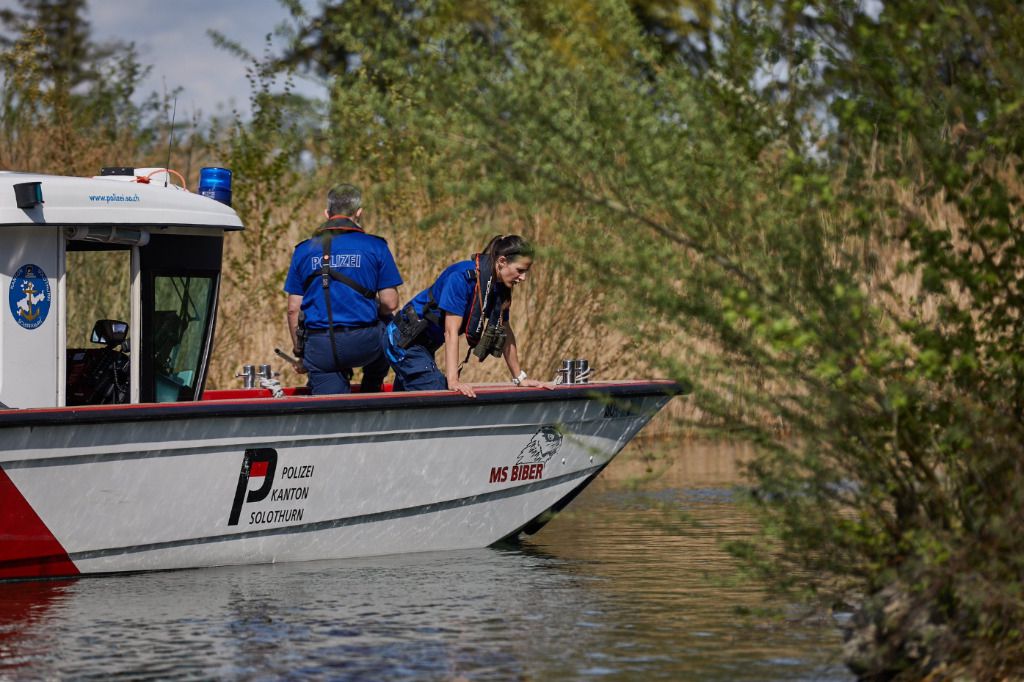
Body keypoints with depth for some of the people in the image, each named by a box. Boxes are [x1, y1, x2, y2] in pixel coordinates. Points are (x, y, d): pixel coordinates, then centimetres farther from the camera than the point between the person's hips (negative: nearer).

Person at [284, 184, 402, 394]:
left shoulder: (304, 250, 7)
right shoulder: (375, 246, 1)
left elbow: (293, 309, 6)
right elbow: (390, 303, -1)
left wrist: (298, 349, 18)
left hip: (319, 348, 1)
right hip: (363, 343, -1)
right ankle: (369, 398, 36)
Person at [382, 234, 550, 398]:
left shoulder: (500, 288, -1)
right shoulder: (462, 277, -26)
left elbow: (505, 334, 10)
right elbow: (451, 331, -29)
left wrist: (520, 378, 11)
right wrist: (453, 381, -35)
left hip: (424, 345, 9)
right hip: (405, 340, -9)